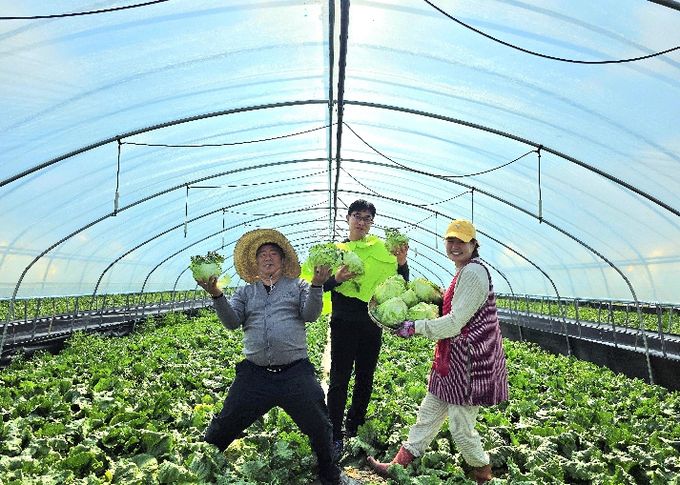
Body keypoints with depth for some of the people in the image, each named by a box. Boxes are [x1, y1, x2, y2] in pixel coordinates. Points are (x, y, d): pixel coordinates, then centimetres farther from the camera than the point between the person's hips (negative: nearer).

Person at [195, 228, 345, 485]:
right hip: (254, 374, 1)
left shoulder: (298, 286, 12)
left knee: (319, 428, 1)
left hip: (295, 374, -1)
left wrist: (317, 285, -21)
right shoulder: (246, 292, 16)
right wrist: (217, 295, -15)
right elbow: (232, 322, 2)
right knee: (224, 427, 6)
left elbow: (311, 314, -3)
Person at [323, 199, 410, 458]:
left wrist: (401, 263, -13)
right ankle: (335, 435, 7)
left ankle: (355, 427, 29)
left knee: (365, 378, 13)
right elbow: (321, 284, 0)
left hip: (371, 324, 3)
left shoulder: (381, 249, 5)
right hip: (344, 323, -2)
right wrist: (336, 278, -20)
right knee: (339, 379, -2)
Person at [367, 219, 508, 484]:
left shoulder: (473, 272, -18)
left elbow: (455, 323, -21)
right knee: (429, 411, 15)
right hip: (456, 356, 10)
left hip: (470, 360, -10)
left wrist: (415, 327, -14)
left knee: (461, 426, 4)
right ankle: (399, 464, 25)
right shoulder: (465, 271, 14)